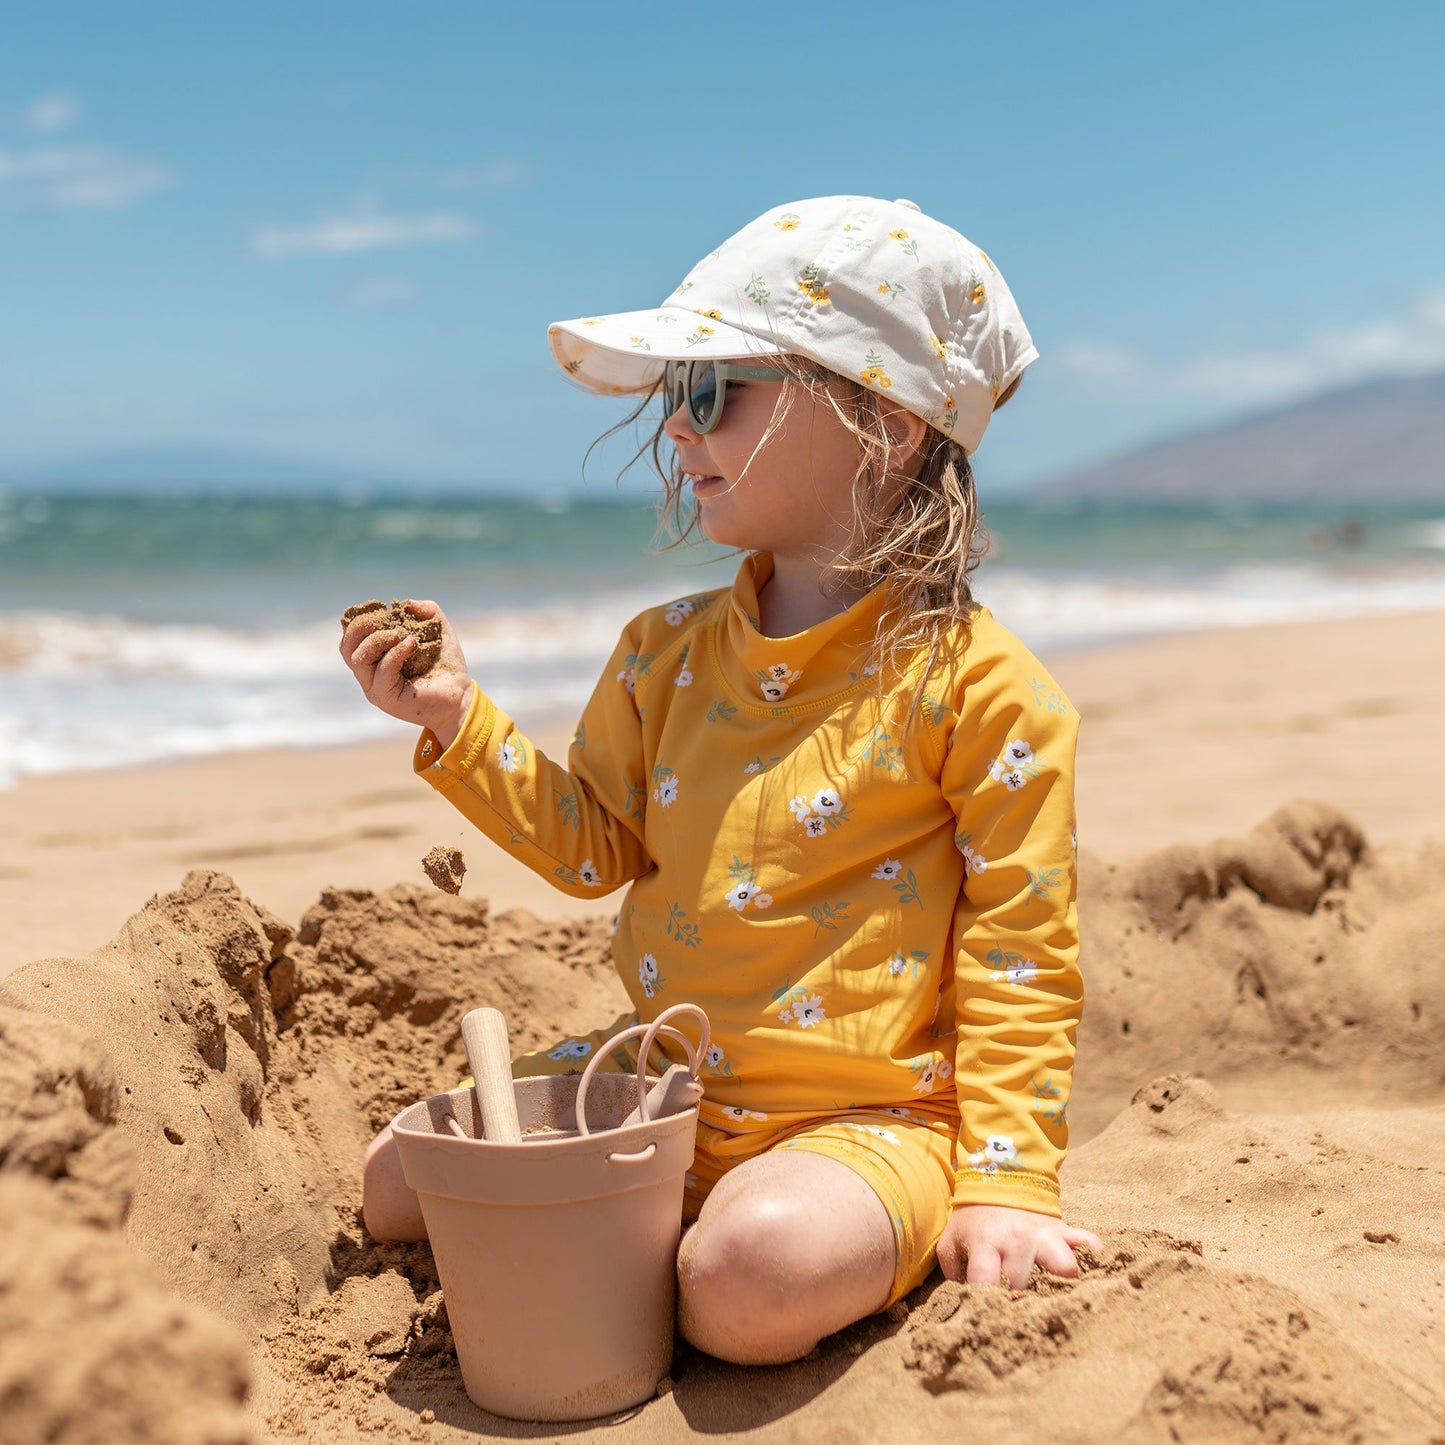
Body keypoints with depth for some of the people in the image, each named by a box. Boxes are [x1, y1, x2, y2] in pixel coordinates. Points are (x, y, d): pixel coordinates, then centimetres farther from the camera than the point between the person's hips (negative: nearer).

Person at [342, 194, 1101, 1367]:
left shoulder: (972, 683, -12)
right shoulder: (670, 654, 7)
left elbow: (1019, 951, -10)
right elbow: (595, 845, 11)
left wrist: (1008, 1178, -14)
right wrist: (459, 722, 0)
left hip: (862, 1119, -6)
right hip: (662, 1090, 6)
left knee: (748, 1281, -35)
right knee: (401, 1183, 4)